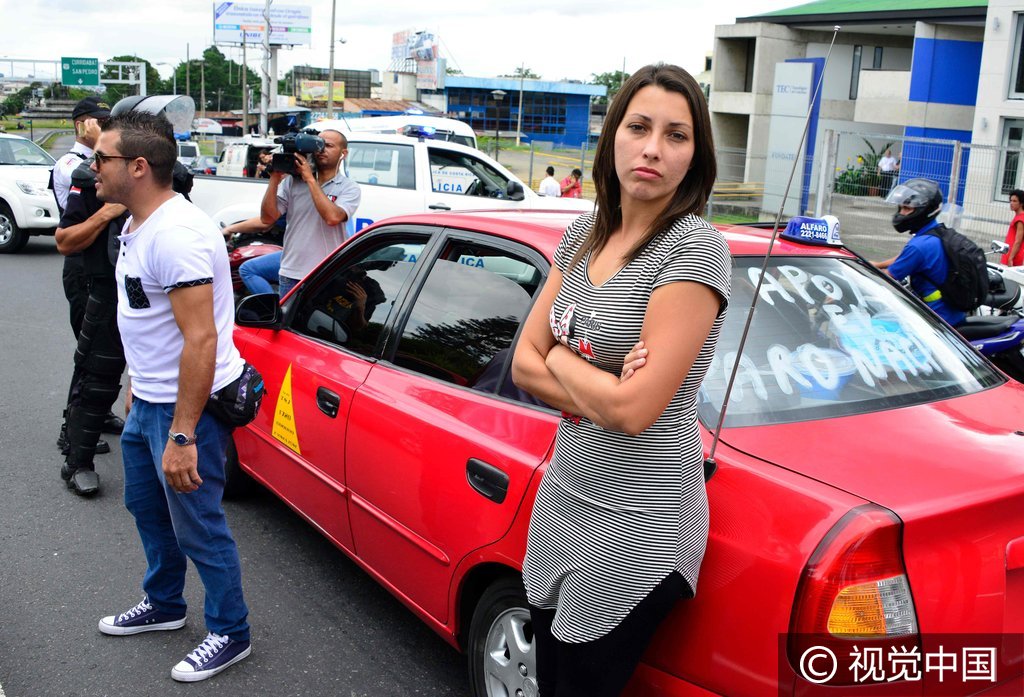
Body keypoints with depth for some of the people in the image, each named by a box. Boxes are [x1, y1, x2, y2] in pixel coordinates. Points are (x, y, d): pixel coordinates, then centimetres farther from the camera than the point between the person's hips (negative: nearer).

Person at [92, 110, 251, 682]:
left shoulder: (177, 233, -26)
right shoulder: (139, 226, 8)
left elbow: (201, 339, -30)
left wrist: (182, 437, -30)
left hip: (186, 407, -11)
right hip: (149, 400, 11)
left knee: (197, 527, 3)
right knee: (147, 507, 25)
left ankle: (231, 635, 22)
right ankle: (164, 606, 47)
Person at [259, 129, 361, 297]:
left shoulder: (349, 188, -1)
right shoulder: (293, 181, 6)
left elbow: (332, 217, -21)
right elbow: (268, 218, 2)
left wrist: (310, 179, -14)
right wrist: (275, 179, -7)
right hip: (290, 275, 2)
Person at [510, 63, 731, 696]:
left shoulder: (696, 248, -19)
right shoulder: (586, 233, 4)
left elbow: (633, 409, -25)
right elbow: (524, 363, 2)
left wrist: (557, 357, -8)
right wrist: (599, 395, -15)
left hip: (637, 525, -7)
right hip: (563, 496, 7)